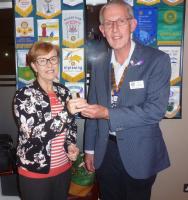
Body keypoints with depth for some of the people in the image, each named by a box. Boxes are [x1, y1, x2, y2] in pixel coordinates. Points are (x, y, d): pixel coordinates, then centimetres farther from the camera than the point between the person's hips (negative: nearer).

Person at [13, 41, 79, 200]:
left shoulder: (64, 92, 1)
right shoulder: (24, 95, -13)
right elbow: (34, 133, -25)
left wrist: (71, 145, -6)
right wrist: (67, 112, -31)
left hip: (63, 168, 5)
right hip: (35, 172, -4)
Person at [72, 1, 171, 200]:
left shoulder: (157, 60, -11)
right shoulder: (98, 66, 3)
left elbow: (156, 109, -19)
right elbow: (93, 110, 8)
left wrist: (107, 113, -23)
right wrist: (90, 149, 11)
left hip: (139, 155, -3)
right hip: (105, 153, 4)